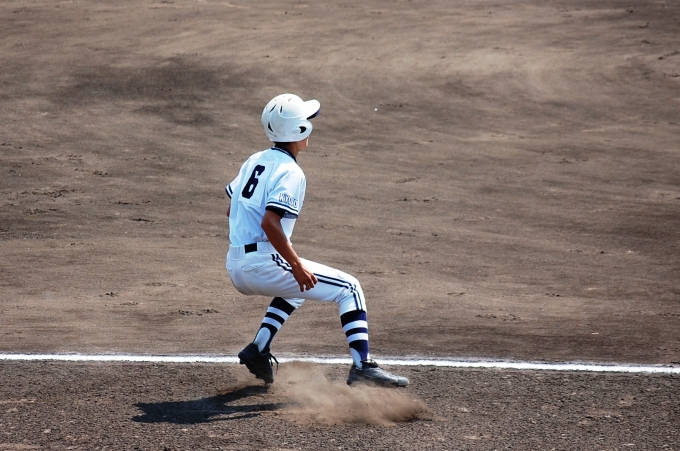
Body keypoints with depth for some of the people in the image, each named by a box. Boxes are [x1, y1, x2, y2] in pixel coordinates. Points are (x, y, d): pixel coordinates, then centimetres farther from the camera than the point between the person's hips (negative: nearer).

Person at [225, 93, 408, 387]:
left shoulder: (255, 161, 13)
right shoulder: (290, 172, -12)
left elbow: (231, 210, 21)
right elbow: (269, 222, -25)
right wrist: (297, 265, -20)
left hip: (235, 267, 9)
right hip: (263, 262, -9)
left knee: (297, 286, 37)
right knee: (349, 289, 1)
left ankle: (258, 349, 21)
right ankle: (362, 366, -11)